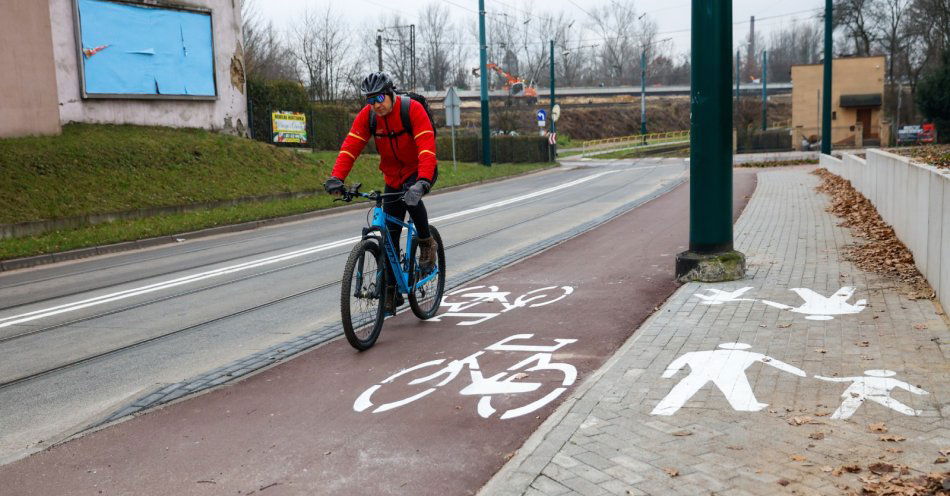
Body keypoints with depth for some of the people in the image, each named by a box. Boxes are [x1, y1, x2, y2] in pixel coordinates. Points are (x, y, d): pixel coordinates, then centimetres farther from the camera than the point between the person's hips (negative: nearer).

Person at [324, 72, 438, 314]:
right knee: (390, 235, 2)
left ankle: (426, 242, -11)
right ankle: (392, 291, 13)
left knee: (411, 195, -38)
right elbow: (350, 146, -18)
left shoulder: (413, 109, -25)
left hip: (421, 170, -4)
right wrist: (336, 178, -34)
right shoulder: (367, 115, -11)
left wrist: (422, 182, -48)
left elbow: (427, 147, -35)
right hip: (394, 176, 4)